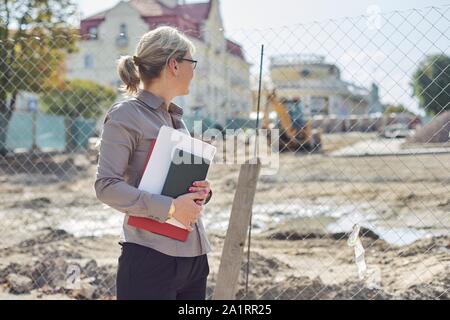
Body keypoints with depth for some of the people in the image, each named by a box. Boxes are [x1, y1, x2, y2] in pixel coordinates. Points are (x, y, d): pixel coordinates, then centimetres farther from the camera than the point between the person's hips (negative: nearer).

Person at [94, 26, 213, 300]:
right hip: (151, 255, -8)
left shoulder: (176, 117, 17)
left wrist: (202, 192, 0)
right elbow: (107, 185, -15)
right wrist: (170, 208, -21)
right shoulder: (126, 114, -7)